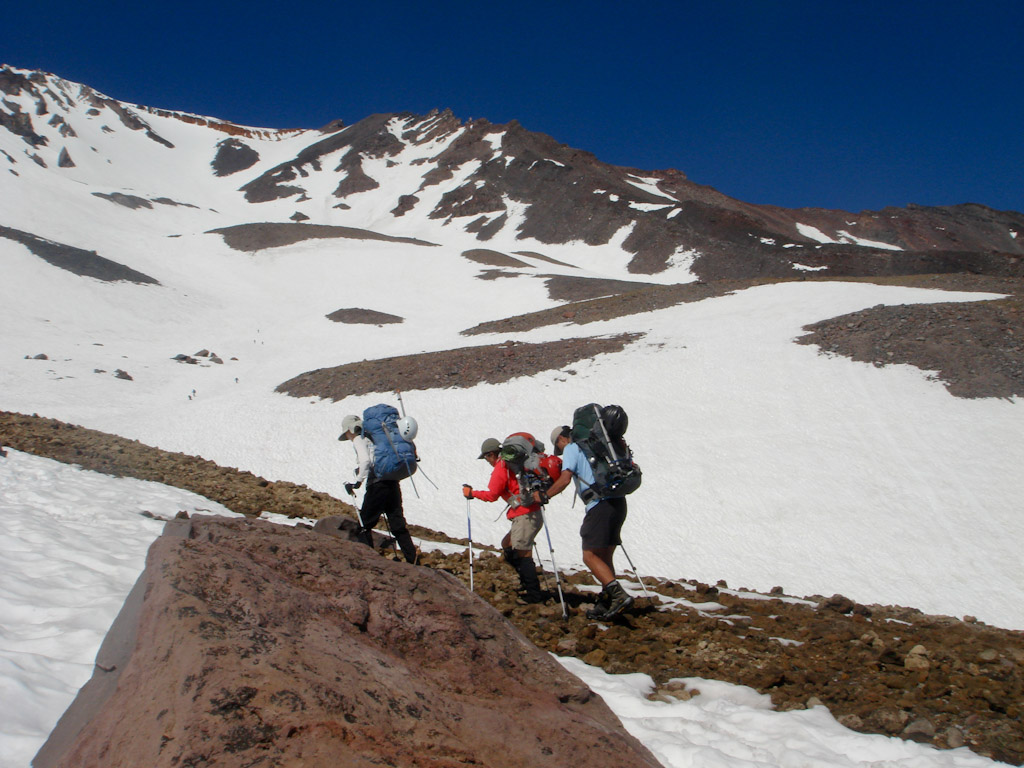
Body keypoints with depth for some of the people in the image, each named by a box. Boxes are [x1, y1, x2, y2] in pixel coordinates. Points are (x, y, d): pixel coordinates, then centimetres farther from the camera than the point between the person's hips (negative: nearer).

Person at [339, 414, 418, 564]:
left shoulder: (359, 440, 0)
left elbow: (365, 461, -17)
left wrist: (356, 481, -14)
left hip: (377, 485, -8)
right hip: (393, 483, 8)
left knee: (364, 524, 4)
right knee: (398, 523, 9)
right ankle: (411, 558, 5)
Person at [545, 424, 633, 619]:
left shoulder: (571, 448, 2)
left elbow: (565, 479, -11)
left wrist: (543, 496, 2)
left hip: (600, 505, -8)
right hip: (618, 501, 8)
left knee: (590, 556, -6)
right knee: (605, 556, 12)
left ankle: (619, 594, -20)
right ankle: (606, 604, 11)